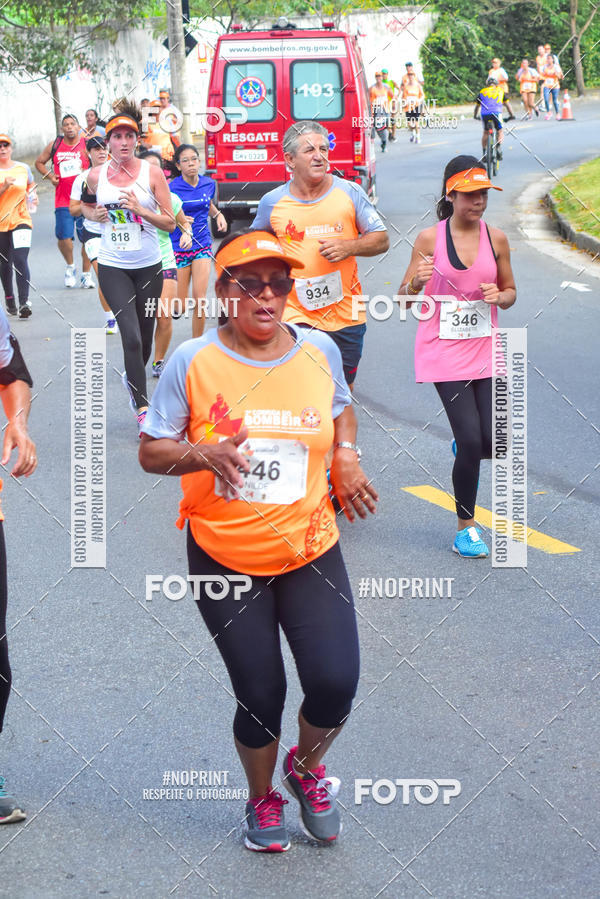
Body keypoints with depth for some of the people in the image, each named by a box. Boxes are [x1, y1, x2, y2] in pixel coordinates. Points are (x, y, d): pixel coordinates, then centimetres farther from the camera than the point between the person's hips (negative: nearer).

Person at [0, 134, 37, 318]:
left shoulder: (23, 168, 6)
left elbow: (32, 187, 21)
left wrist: (33, 198, 1)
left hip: (21, 220, -1)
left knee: (20, 259, -16)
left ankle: (24, 302, -21)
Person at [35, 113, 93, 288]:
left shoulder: (87, 144, 0)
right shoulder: (55, 145, 7)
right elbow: (39, 162, 20)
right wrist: (50, 176, 5)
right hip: (62, 200, 1)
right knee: (64, 237, -8)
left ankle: (86, 275, 14)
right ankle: (70, 266, 20)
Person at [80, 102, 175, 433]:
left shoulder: (152, 173, -5)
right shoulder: (96, 175, -2)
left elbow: (170, 222, -5)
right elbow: (85, 205, 19)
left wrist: (140, 208, -20)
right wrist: (94, 214, -3)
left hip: (149, 267, 1)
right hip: (113, 267, -1)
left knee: (144, 335, 12)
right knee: (131, 335, -14)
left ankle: (133, 376, 45)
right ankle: (142, 410, -10)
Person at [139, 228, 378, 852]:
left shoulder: (318, 350, -1)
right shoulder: (193, 362, -10)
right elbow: (150, 451, -5)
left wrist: (346, 454, 0)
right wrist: (203, 454, -25)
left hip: (309, 549, 2)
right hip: (225, 559, -2)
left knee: (335, 684, -8)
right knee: (260, 698, 5)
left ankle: (306, 767, 28)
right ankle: (262, 799, 36)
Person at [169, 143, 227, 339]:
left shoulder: (208, 184, 3)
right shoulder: (172, 188, -12)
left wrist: (218, 215, 5)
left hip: (202, 245, 3)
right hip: (179, 247, -3)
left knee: (199, 299, -8)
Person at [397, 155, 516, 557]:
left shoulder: (496, 238, 4)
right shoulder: (429, 239, -4)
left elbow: (510, 292, 15)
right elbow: (405, 297, 0)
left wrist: (499, 296, -9)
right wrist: (417, 281, -22)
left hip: (486, 349, 3)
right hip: (444, 353, -3)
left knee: (492, 443, -4)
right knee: (470, 438, -10)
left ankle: (466, 453, 36)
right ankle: (467, 527, 8)